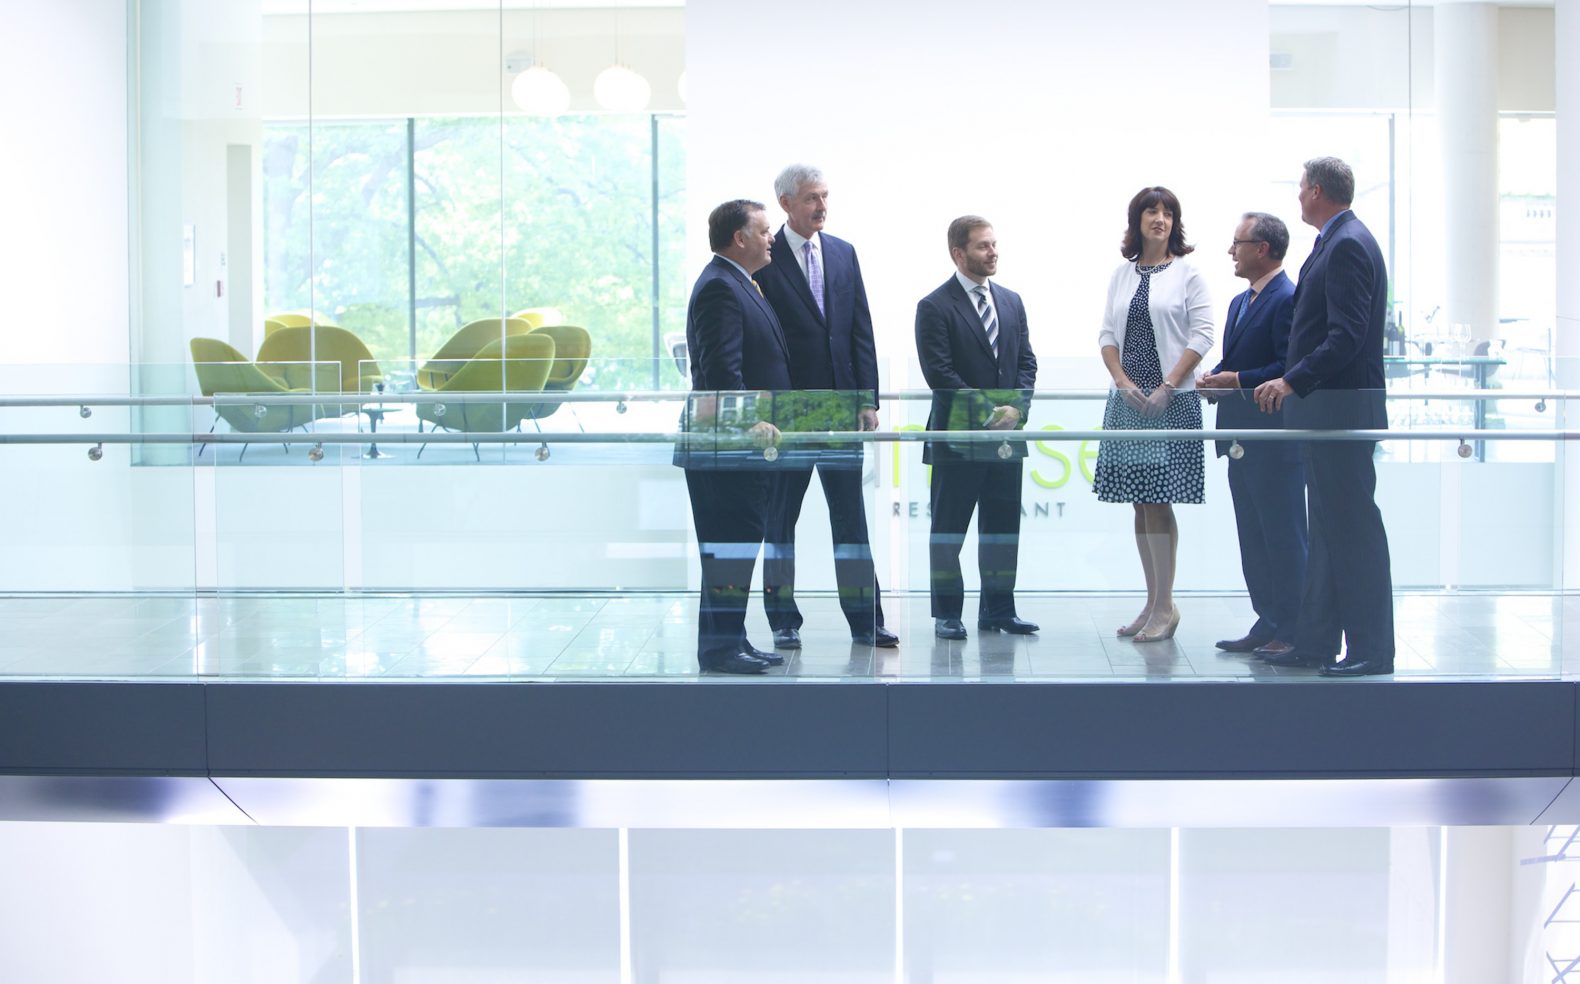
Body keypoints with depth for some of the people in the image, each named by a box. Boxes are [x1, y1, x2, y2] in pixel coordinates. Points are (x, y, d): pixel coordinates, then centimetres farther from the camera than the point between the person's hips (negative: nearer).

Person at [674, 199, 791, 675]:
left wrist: (759, 425, 19)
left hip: (744, 444, 11)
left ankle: (730, 639, 20)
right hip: (725, 443, -11)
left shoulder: (739, 285, 20)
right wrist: (748, 425, -24)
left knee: (740, 546, 13)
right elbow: (721, 368, -22)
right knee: (728, 547, -7)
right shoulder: (719, 287, -13)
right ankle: (719, 647, -3)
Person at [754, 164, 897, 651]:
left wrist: (868, 400, 3)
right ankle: (784, 621, 12)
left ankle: (865, 620, 10)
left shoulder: (843, 253, 11)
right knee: (780, 514, 5)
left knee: (851, 514, 6)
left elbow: (861, 331, 10)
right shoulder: (764, 260, -5)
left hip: (842, 405, 4)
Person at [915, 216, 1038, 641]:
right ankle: (947, 614, 9)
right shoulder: (934, 307, -6)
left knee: (1003, 527, 9)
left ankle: (998, 610, 18)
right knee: (948, 529, 2)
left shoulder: (1011, 302, 13)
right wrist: (987, 414, -15)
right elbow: (939, 373, -12)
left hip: (1007, 435, 6)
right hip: (957, 436, -5)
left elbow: (1026, 362, 12)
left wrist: (1015, 408, -6)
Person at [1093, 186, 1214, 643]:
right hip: (1128, 399, 5)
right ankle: (1153, 602, 13)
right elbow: (1107, 335, 11)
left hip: (1172, 399, -5)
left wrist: (1167, 388, -13)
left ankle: (1165, 607, -1)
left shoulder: (1187, 271, -1)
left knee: (1158, 501, -8)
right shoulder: (1122, 274, 12)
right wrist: (1124, 383, -4)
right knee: (1141, 504, 7)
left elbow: (1202, 335, -6)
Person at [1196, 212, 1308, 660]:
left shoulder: (1288, 300, -13)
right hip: (1242, 438, 10)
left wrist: (1238, 381, -20)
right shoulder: (1239, 303, 19)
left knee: (1284, 538, -4)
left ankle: (1292, 632, 2)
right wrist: (1215, 378, 4)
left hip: (1274, 440, -10)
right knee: (1253, 538, 13)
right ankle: (1267, 625, 20)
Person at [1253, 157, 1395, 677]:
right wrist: (1293, 382, 20)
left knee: (1353, 526, -7)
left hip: (1343, 406, -11)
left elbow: (1347, 336, -23)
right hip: (1326, 407, 11)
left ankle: (1371, 650, -2)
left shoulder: (1347, 245, -14)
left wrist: (1293, 381, -24)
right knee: (1328, 528, 13)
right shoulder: (1338, 242, 17)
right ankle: (1316, 643, 19)